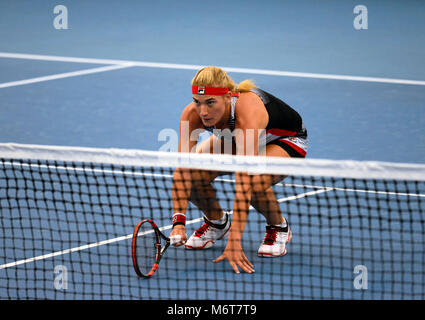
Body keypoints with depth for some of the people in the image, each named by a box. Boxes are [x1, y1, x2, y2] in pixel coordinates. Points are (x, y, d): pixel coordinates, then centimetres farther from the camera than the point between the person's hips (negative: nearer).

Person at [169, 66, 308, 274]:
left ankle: (278, 227, -3)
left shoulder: (246, 111, -43)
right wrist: (178, 222, -43)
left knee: (255, 182, -36)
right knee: (193, 175, -21)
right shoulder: (192, 114, -29)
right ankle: (217, 222, 10)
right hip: (232, 139, 5)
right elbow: (182, 170, -31)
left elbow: (244, 183, -47)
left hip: (284, 140, -5)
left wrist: (234, 241, -51)